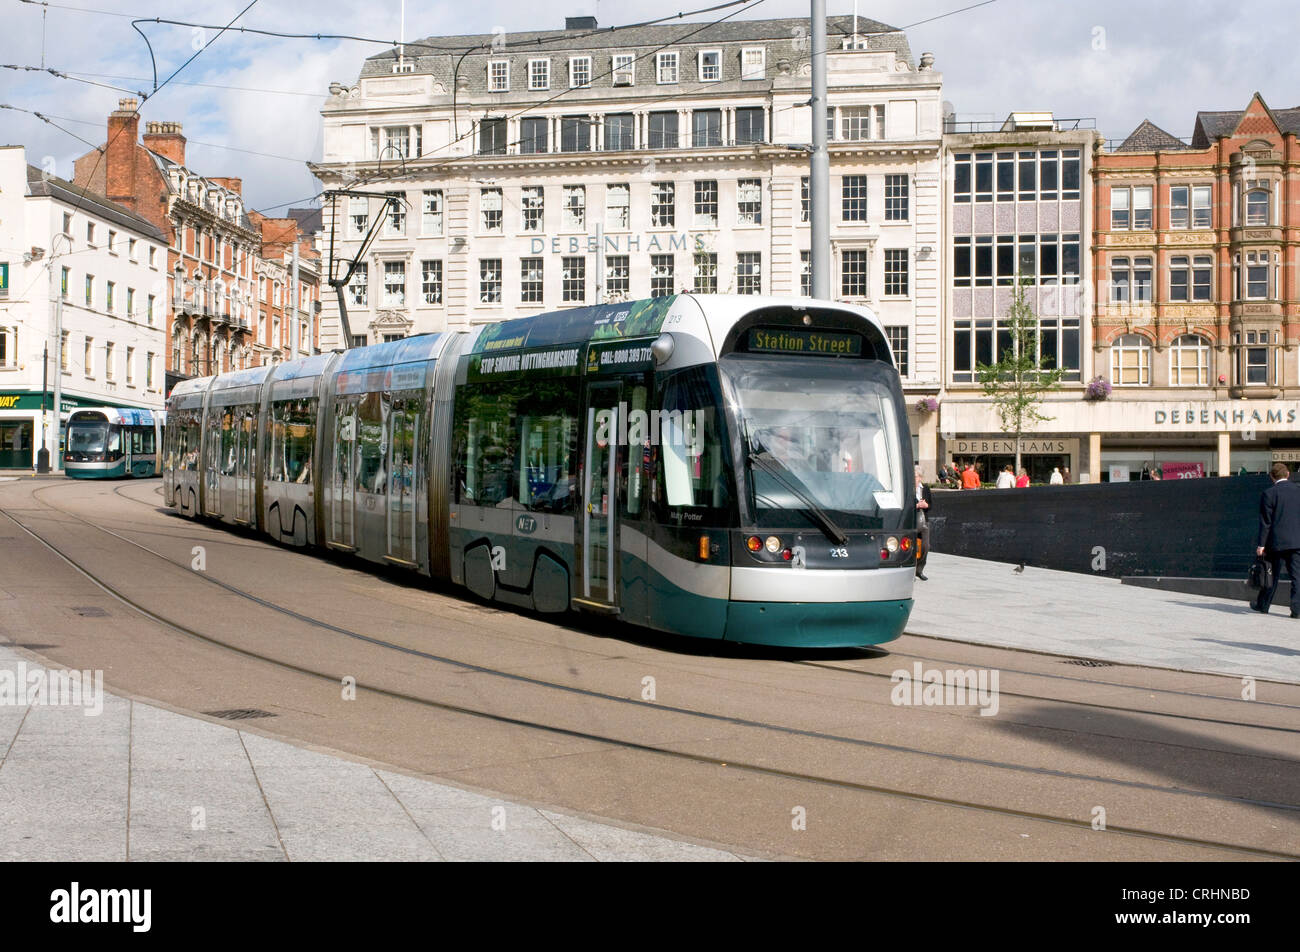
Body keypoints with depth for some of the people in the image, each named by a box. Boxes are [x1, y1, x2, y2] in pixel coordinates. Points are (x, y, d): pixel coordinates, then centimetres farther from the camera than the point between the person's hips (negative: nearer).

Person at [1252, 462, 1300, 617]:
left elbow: (1265, 521, -7)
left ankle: (1263, 605, 23)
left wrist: (1261, 544, -5)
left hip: (1277, 541, -2)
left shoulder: (1268, 494, -6)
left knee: (1272, 575, 11)